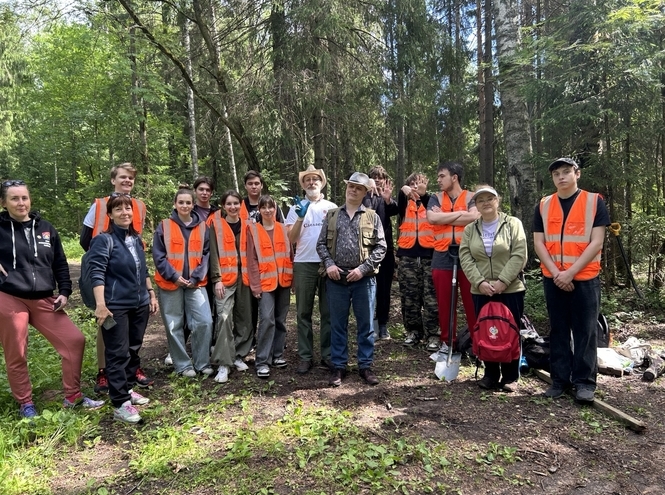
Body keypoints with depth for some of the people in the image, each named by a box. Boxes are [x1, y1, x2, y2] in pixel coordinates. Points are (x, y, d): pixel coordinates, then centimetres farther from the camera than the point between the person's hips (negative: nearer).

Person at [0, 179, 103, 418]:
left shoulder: (45, 228, 9)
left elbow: (60, 264, 14)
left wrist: (64, 292, 5)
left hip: (44, 300, 4)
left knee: (75, 340, 0)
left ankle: (73, 396, 15)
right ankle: (25, 403, 27)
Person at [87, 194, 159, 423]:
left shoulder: (136, 239, 12)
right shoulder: (104, 240, -9)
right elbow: (97, 273, -16)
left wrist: (151, 294, 18)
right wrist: (101, 304, -24)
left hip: (139, 305, 7)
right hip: (116, 307, -7)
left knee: (134, 349, 15)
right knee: (118, 354, -4)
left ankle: (128, 388, 30)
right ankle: (120, 404, 1)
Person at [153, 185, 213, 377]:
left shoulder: (202, 228, 7)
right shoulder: (164, 227, 1)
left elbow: (206, 255, 4)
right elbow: (158, 256, -3)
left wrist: (196, 277, -8)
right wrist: (174, 276, -13)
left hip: (196, 283, 1)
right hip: (170, 283, -1)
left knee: (205, 321, -7)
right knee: (175, 326, 4)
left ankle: (202, 362, 10)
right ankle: (183, 365, 17)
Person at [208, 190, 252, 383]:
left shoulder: (246, 225, 11)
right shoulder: (216, 224, 0)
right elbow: (213, 253, -4)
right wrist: (217, 279, -12)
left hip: (244, 277, 4)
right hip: (225, 278, -4)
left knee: (244, 318, 9)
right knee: (224, 318, -13)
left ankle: (239, 356, 24)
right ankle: (223, 364, -9)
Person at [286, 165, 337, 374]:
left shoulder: (332, 207, 9)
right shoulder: (296, 208, 8)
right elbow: (291, 239, -2)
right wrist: (300, 217, -12)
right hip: (304, 265, 0)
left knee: (328, 312, 6)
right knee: (303, 313, 5)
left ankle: (327, 355, 15)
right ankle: (305, 356, 13)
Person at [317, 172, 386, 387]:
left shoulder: (372, 217, 5)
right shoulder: (331, 215, 10)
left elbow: (380, 247, -1)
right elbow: (321, 244, 8)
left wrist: (363, 268, -11)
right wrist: (329, 264, -9)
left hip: (364, 279, -1)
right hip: (336, 279, 1)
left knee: (365, 324, 7)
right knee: (338, 325, 8)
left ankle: (365, 366, 20)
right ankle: (338, 366, 20)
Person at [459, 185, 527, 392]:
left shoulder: (513, 224, 0)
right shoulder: (469, 230, 9)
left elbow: (519, 256, -9)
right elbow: (465, 259, 0)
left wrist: (502, 281, -16)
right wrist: (480, 282, -13)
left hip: (510, 290, -2)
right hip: (481, 291, 3)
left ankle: (510, 377, 19)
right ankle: (490, 374, 23)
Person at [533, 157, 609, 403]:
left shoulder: (594, 201, -2)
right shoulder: (543, 205, 6)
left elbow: (596, 242, -8)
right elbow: (539, 243, 2)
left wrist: (571, 272, -14)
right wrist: (556, 273, -10)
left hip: (585, 278, -2)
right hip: (553, 279, 3)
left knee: (584, 331, 2)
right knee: (558, 330, 9)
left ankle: (584, 381, 13)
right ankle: (560, 378, 18)